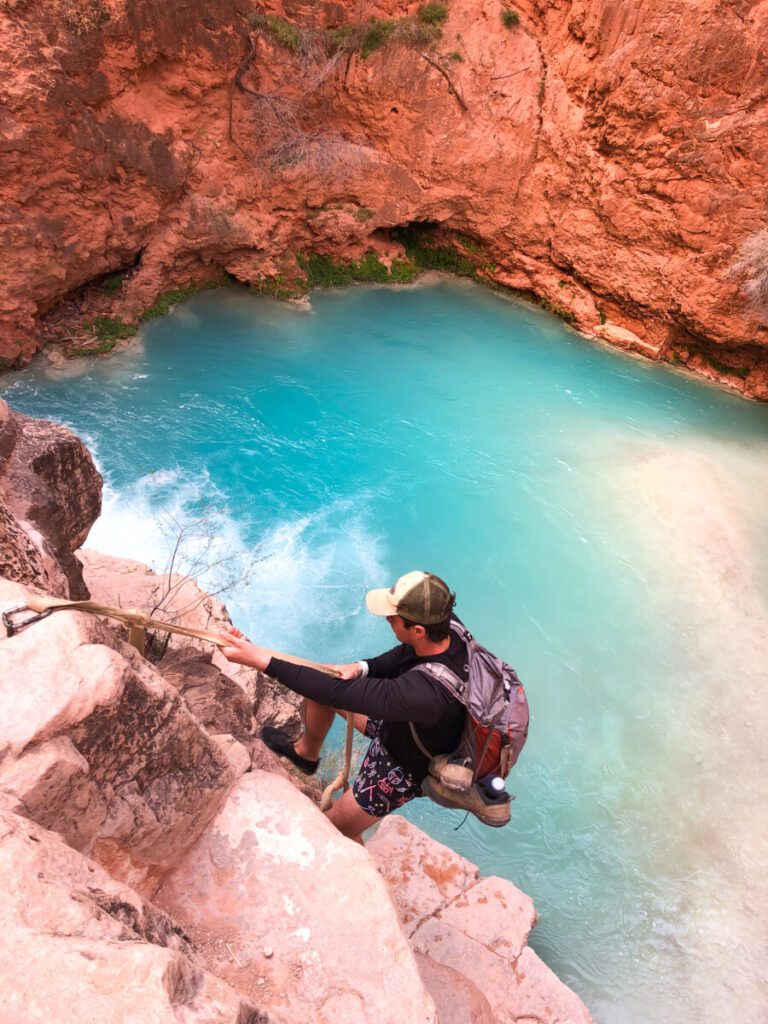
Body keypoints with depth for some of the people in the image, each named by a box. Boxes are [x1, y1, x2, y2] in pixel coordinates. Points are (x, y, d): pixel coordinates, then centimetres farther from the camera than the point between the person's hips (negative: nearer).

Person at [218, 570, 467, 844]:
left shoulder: (425, 693, -46)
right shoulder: (447, 629, -24)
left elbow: (339, 694, -41)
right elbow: (401, 656, -2)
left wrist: (262, 660, -36)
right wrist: (361, 667, -20)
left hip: (401, 770, -7)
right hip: (397, 719, 7)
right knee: (320, 680, 9)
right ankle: (305, 752, 38)